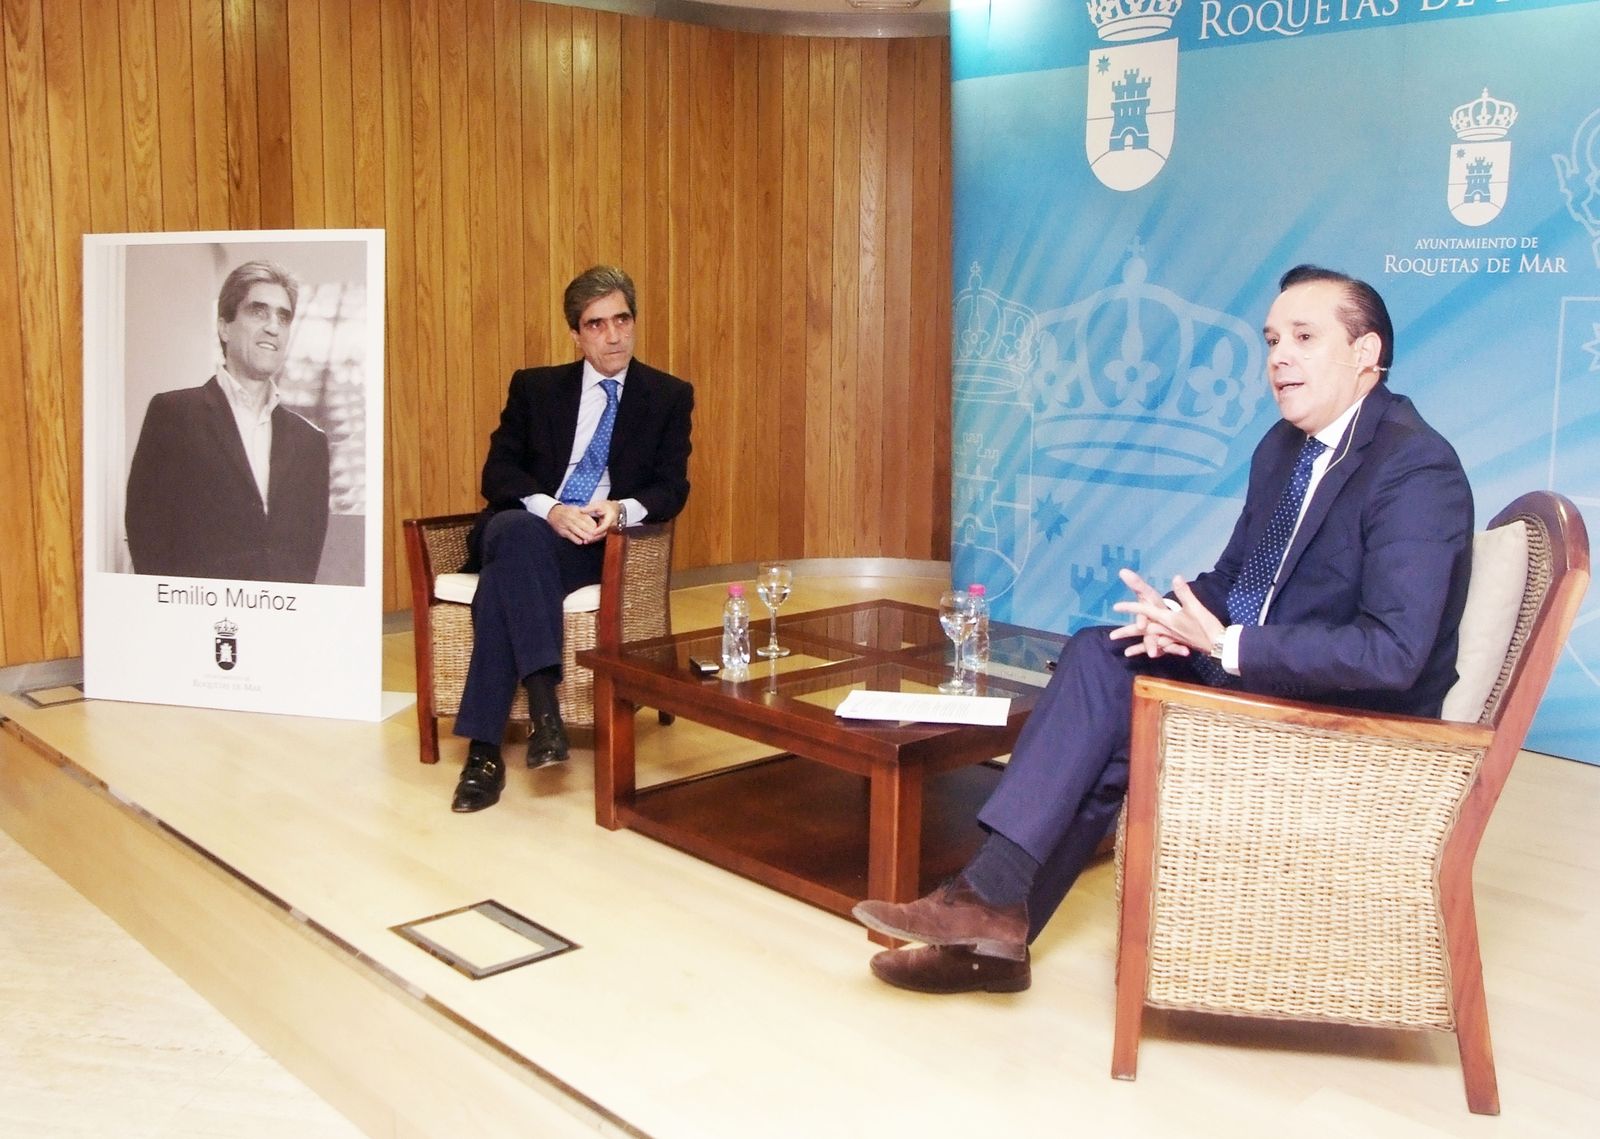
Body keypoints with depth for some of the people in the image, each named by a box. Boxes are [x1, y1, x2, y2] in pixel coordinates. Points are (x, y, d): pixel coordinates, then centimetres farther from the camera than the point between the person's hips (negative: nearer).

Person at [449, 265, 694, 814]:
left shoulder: (669, 397, 11)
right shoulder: (534, 387, 14)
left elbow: (672, 488, 3)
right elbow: (498, 472, 3)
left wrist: (621, 510, -20)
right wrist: (550, 510, -18)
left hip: (602, 543, -1)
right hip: (523, 529, 2)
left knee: (506, 577, -33)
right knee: (516, 532, -38)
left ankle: (485, 748, -34)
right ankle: (543, 702, -45)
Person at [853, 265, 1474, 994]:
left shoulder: (1415, 468, -19)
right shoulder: (1283, 448, 8)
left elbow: (1392, 651, -28)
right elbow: (1234, 576, 15)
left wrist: (1228, 646, -25)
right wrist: (1179, 615, -9)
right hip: (1255, 678, 8)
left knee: (1110, 718, -19)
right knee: (1099, 655, -10)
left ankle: (996, 907, -6)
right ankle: (992, 908, -11)